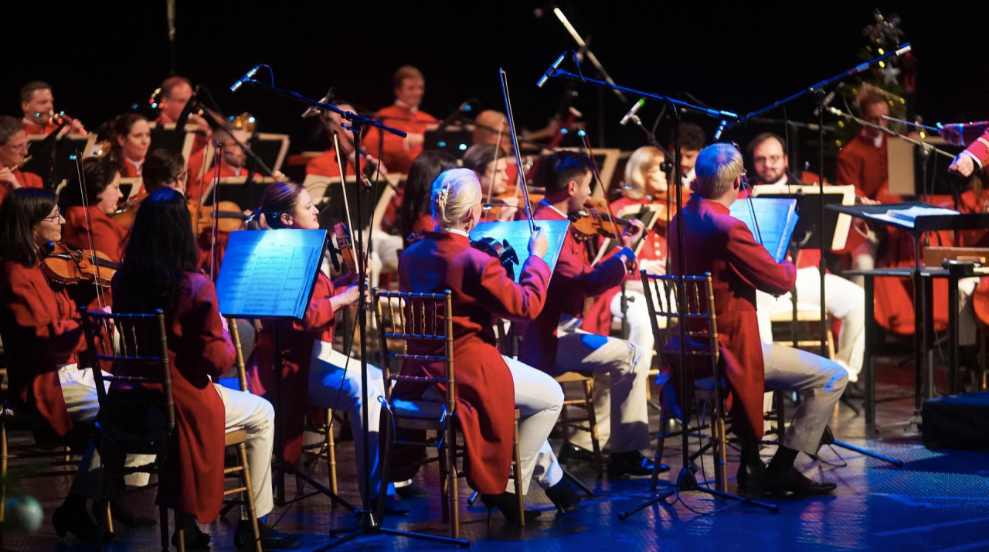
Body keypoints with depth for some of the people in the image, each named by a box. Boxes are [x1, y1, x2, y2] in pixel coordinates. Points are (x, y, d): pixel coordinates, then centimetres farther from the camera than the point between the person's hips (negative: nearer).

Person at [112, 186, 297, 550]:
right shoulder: (196, 287, -21)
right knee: (262, 415, 21)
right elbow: (217, 360, -17)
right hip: (183, 405, -6)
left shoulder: (124, 280, -5)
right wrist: (225, 335, 2)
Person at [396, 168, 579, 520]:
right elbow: (526, 306, -17)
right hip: (466, 369, -9)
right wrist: (536, 257, -5)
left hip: (423, 371, 9)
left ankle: (550, 477, 35)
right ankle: (505, 487, 15)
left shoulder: (410, 255, 0)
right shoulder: (476, 263, -24)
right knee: (550, 397, 10)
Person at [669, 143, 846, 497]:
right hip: (729, 347, -10)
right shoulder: (729, 229, -23)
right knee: (832, 377, -2)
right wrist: (789, 265, 8)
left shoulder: (680, 222, 5)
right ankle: (781, 469, 1)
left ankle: (752, 467, 31)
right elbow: (780, 281, -14)